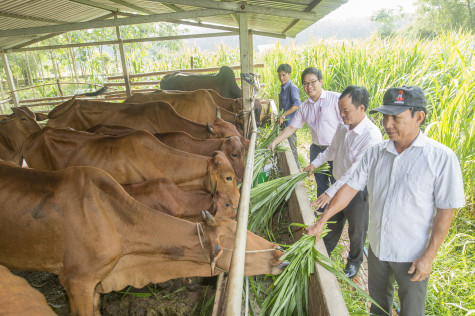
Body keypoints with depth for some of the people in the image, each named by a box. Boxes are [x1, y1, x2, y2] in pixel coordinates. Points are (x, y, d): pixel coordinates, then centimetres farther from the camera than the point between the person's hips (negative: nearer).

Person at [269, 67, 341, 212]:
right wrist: (275, 142, 2)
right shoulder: (304, 107, 7)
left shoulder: (335, 98, -10)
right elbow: (292, 127, 11)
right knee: (321, 184, 19)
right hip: (317, 149, 5)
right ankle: (322, 211, 38)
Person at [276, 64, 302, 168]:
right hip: (284, 122, 9)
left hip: (290, 122, -9)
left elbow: (297, 104, -27)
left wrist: (283, 116, -26)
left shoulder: (292, 87, -16)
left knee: (291, 146, -2)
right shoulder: (283, 87, 12)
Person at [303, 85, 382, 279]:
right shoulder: (342, 127, -4)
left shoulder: (371, 135, -28)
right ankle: (325, 252, 46)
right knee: (332, 222, 23)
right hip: (339, 185, 7)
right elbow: (331, 150, 15)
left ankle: (354, 261, 42)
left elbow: (357, 171, -32)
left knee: (356, 230, 16)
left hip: (358, 191, -6)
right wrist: (314, 163, 4)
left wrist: (331, 192, -34)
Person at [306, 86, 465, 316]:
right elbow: (350, 188, -3)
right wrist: (321, 222, -7)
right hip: (377, 245, 4)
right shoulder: (375, 153, -5)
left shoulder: (441, 158, -17)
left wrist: (428, 256, -13)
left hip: (412, 254, -3)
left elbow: (445, 211, -14)